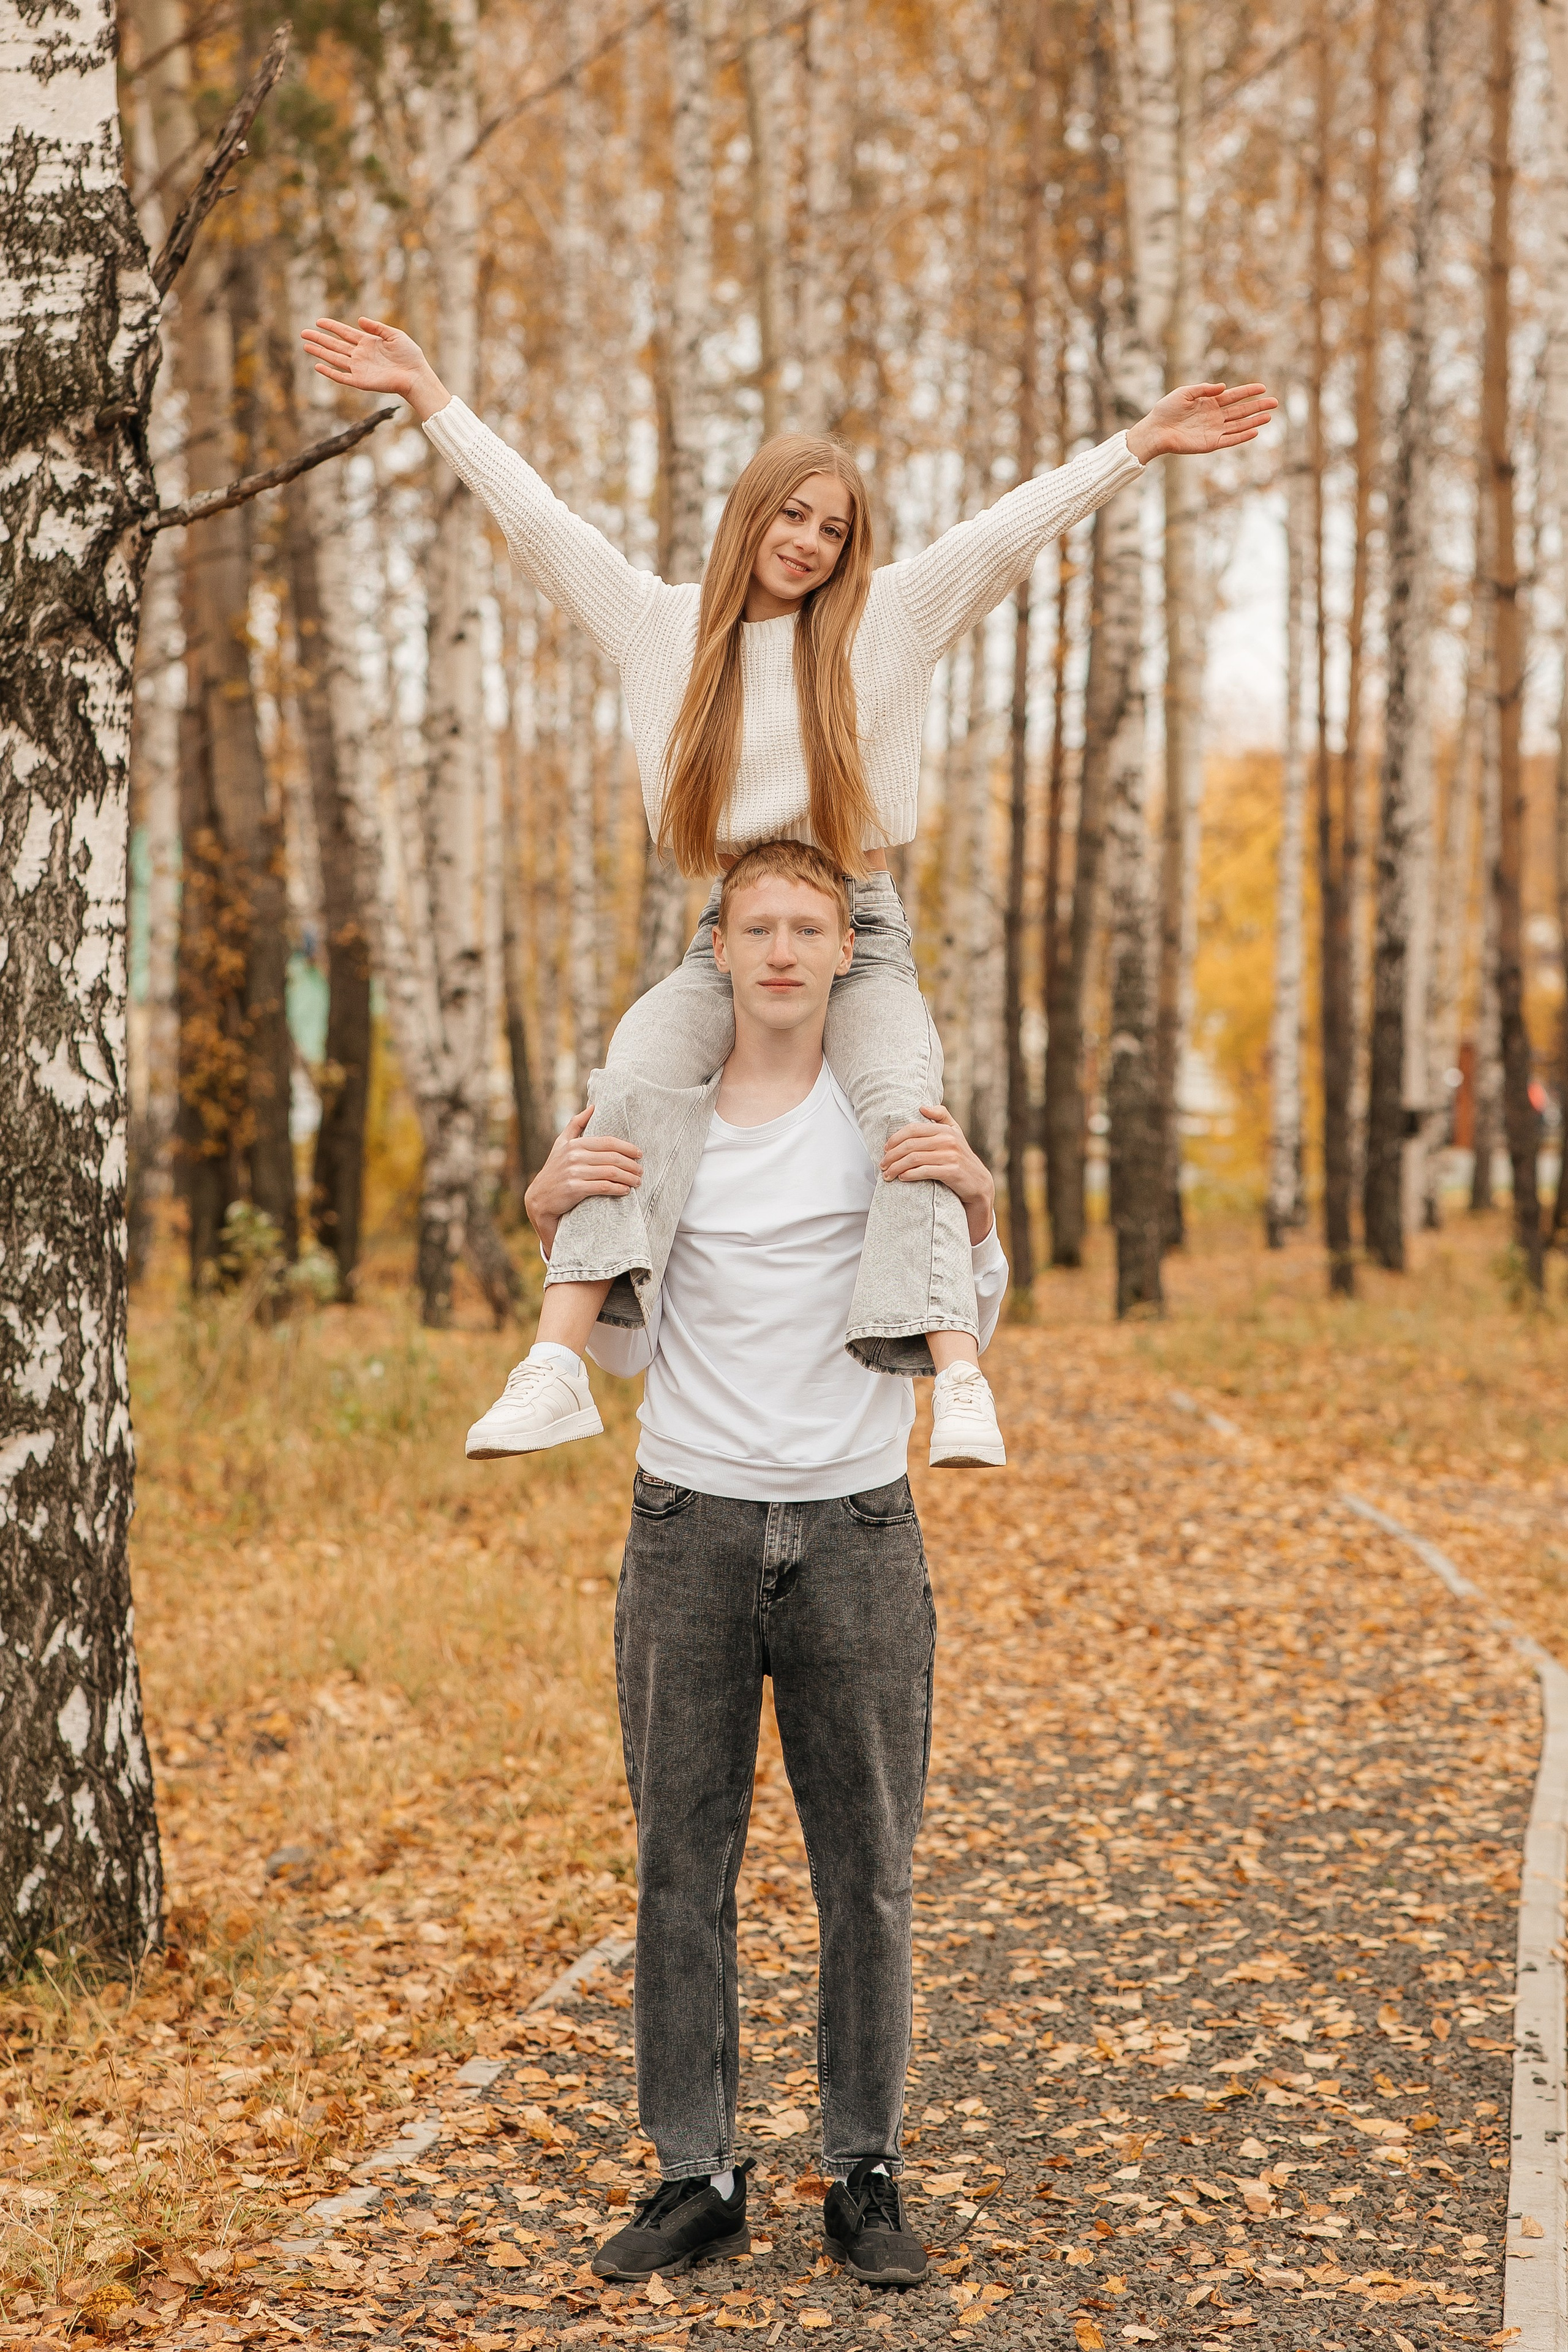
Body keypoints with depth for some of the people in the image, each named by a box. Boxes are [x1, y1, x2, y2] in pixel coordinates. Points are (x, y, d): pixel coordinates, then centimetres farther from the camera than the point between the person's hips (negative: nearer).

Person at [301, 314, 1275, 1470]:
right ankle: (556, 1363, -36)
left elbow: (1018, 522, -4)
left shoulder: (890, 620, 3)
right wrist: (429, 394, 11)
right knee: (631, 1082, -28)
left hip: (860, 937, -1)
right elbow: (537, 517, 9)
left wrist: (1144, 442, -12)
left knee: (904, 1107, -30)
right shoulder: (665, 625, 7)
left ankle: (959, 1378, -40)